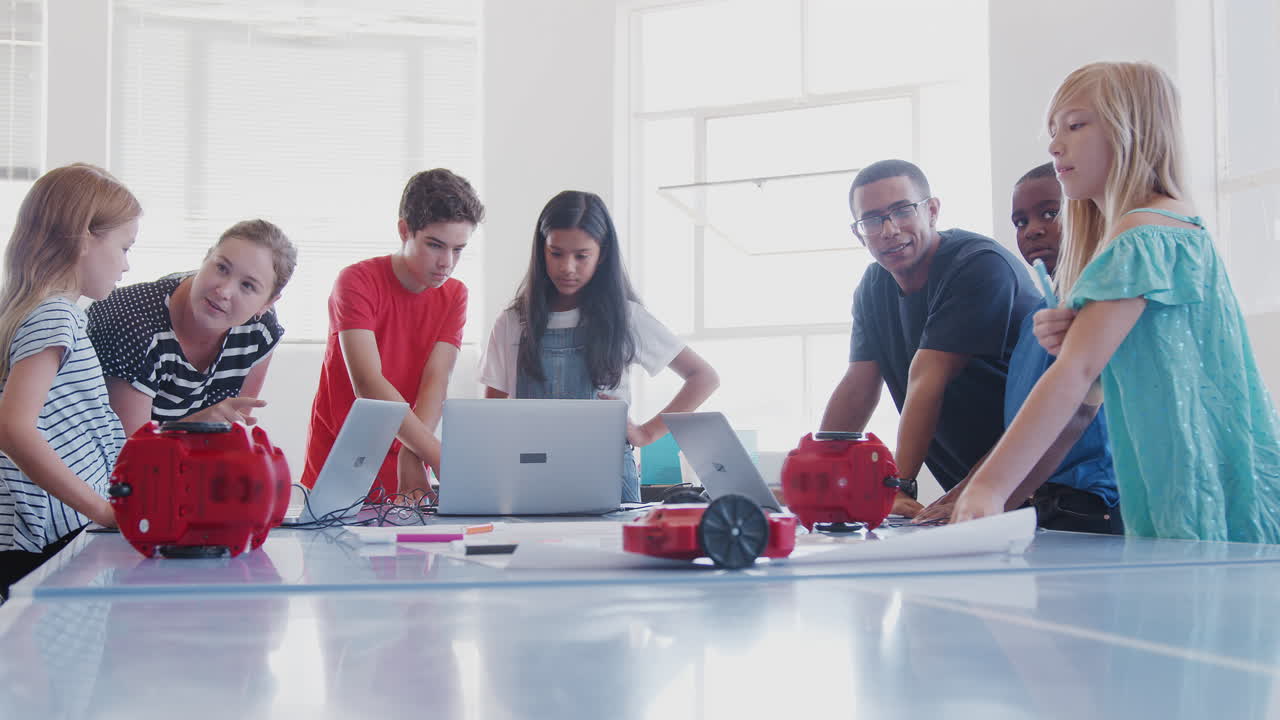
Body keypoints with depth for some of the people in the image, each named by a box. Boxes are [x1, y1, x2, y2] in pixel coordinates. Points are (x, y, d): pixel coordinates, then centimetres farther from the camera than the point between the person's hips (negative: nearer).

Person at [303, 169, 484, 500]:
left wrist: (412, 456, -27)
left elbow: (435, 382, -9)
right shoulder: (357, 282, -12)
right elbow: (367, 384, -23)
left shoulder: (454, 295, 2)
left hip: (404, 471, 3)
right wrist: (438, 457, -32)